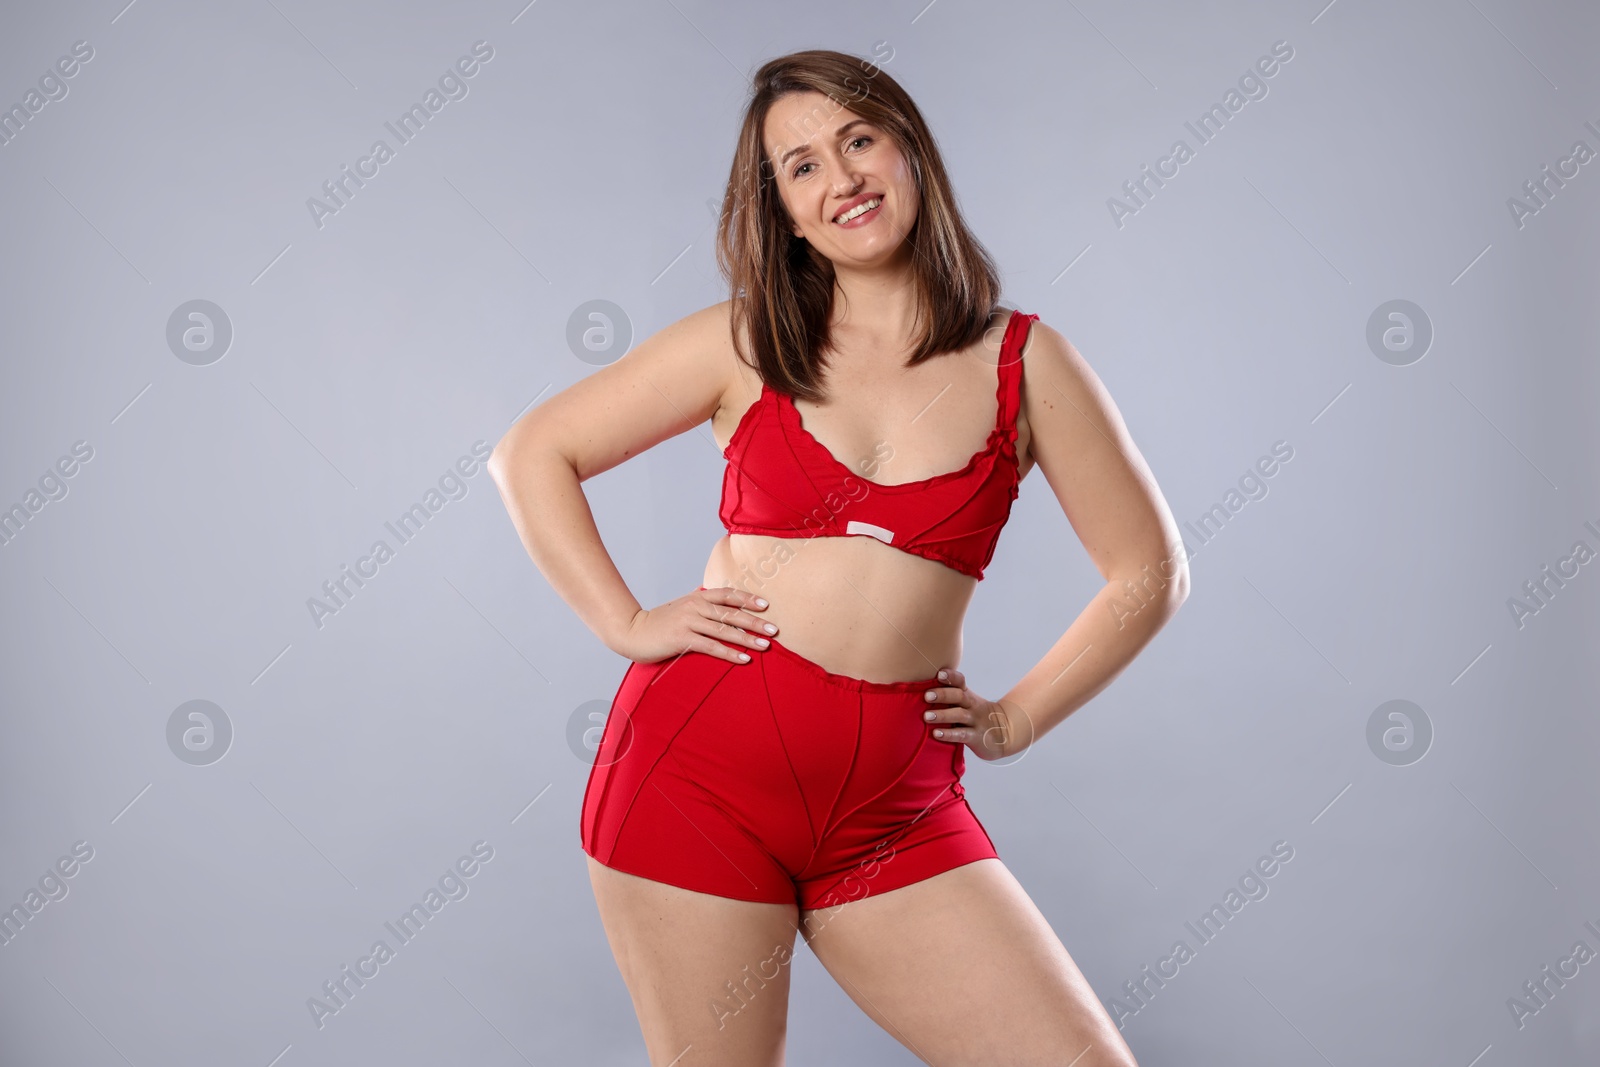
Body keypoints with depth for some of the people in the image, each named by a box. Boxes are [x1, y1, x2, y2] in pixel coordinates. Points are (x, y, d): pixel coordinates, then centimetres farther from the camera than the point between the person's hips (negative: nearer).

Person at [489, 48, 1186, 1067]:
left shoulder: (1024, 360, 5)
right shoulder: (740, 345, 4)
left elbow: (1150, 574, 11)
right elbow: (530, 455, 10)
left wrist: (1016, 720, 6)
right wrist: (626, 625, 1)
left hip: (894, 809, 1)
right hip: (701, 762, -1)